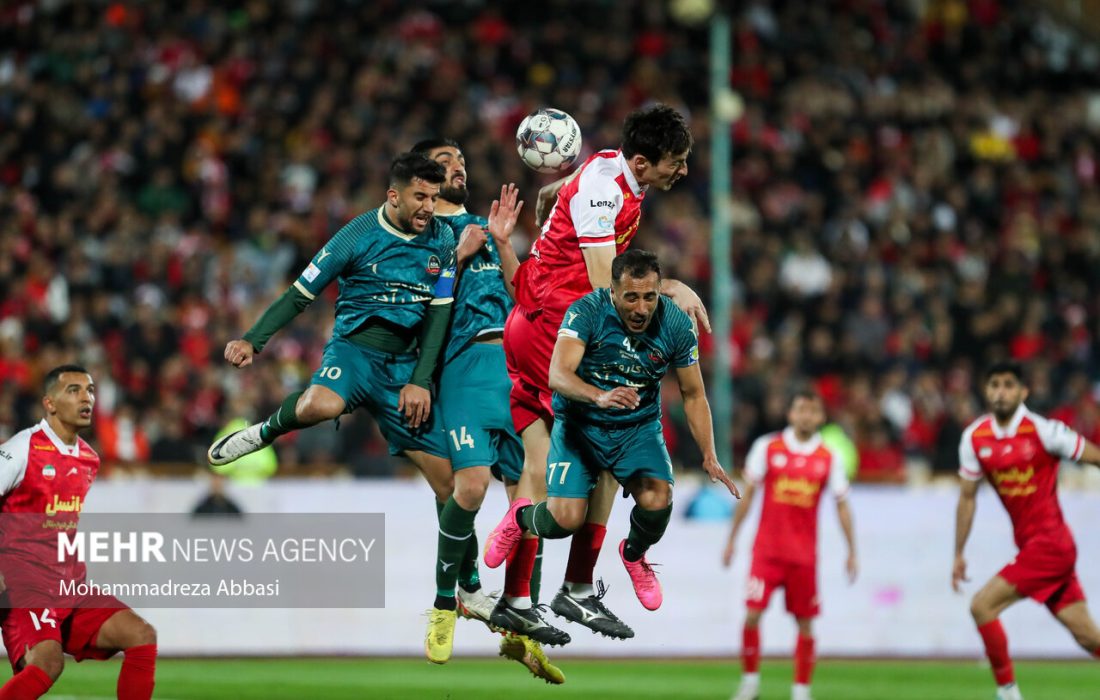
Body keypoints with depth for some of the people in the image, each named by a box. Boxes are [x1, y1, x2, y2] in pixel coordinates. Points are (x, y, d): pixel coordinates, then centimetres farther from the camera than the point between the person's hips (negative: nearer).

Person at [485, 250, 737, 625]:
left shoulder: (676, 324, -12)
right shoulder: (587, 311, -21)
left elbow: (693, 394, 0)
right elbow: (558, 375, -33)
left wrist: (709, 457, -9)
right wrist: (599, 396, -52)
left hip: (639, 427, 2)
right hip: (580, 423, -2)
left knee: (657, 501, -24)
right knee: (566, 519, -19)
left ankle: (634, 554, 14)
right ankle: (520, 518, 21)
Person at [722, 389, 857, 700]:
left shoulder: (829, 458, 2)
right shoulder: (766, 447, 0)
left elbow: (842, 505, 7)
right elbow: (747, 494, 6)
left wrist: (852, 552, 4)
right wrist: (732, 539, 5)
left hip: (804, 554, 1)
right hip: (767, 549, -1)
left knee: (805, 624, 4)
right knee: (752, 614, -11)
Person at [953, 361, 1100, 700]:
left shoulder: (1043, 431, -13)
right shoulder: (975, 437, 4)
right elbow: (967, 497, 13)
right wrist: (958, 553, 12)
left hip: (1050, 542, -5)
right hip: (1029, 544, 5)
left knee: (982, 605, -14)